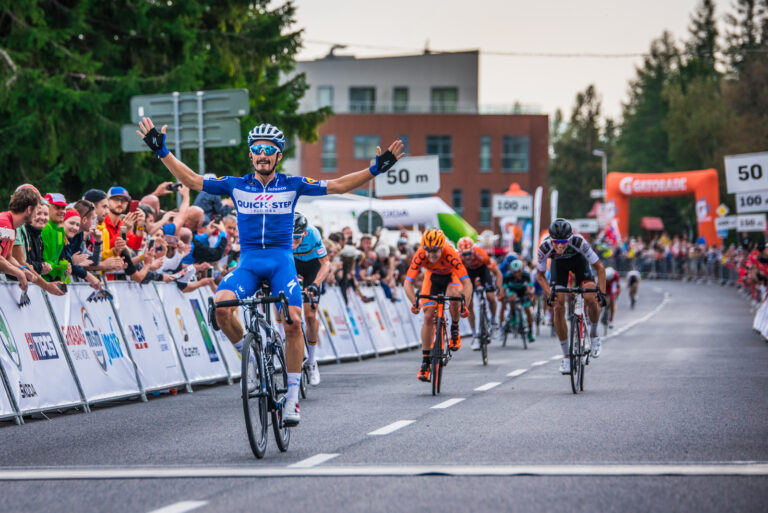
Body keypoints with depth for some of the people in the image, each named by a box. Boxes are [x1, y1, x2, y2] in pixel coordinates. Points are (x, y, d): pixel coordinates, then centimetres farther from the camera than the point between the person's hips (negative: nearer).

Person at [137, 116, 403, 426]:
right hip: (248, 261, 1)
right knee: (221, 306, -28)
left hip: (281, 260, -1)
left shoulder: (292, 186, 5)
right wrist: (162, 153, -1)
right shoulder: (236, 186, 7)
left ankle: (292, 396, -6)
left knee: (293, 322, -19)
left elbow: (337, 186, 3)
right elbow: (192, 181, 5)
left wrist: (376, 169, -6)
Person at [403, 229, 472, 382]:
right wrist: (414, 303, -50)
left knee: (454, 294, -35)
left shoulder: (450, 254, -39)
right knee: (428, 317, -10)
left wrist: (465, 306, -53)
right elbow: (407, 283, -34)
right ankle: (425, 361, -2)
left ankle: (455, 329, -9)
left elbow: (467, 283, -41)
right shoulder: (420, 256, -33)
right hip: (432, 276, 2)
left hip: (451, 275, -2)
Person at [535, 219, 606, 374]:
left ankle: (594, 335, 7)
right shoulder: (544, 247, -34)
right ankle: (566, 356, -1)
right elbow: (540, 275, -16)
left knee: (590, 299, -23)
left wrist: (602, 293, -39)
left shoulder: (578, 242, -39)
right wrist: (549, 294, -31)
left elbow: (600, 268, -30)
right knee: (558, 306, -12)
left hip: (578, 260, -1)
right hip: (558, 263, 1)